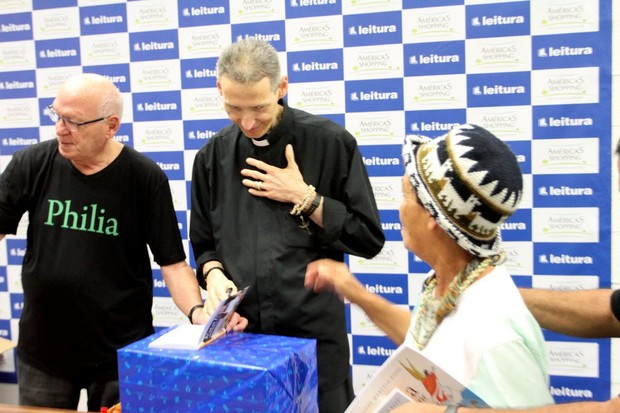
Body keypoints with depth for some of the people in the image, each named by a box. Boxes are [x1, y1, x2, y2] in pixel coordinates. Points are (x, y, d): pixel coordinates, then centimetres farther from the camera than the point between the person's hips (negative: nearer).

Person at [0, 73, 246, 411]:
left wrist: (198, 312, -26)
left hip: (123, 354, -2)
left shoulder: (145, 178, -11)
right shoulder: (32, 165, -6)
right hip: (42, 349, 2)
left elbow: (173, 263, -10)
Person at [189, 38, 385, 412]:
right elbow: (204, 244, 13)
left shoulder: (331, 142, -6)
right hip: (238, 332, 3)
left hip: (314, 332, -3)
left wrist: (304, 197, -13)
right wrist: (214, 276, -8)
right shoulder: (212, 156, 5)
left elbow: (370, 238, -5)